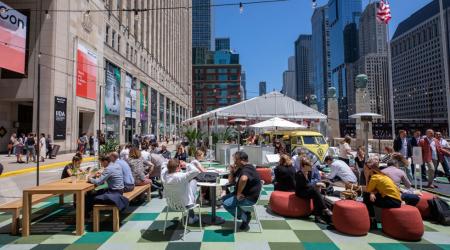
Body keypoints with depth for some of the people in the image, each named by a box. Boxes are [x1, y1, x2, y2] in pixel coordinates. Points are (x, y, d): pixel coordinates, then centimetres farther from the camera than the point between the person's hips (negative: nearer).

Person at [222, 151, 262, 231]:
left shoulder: (247, 168, -21)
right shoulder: (240, 168, 11)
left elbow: (243, 179, -45)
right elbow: (231, 181, 17)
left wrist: (238, 193, -33)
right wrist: (232, 171, 0)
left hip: (249, 198, -11)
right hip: (243, 194, 11)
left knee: (226, 203, -19)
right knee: (224, 199, 14)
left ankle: (245, 216, -1)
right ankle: (244, 213, 7)